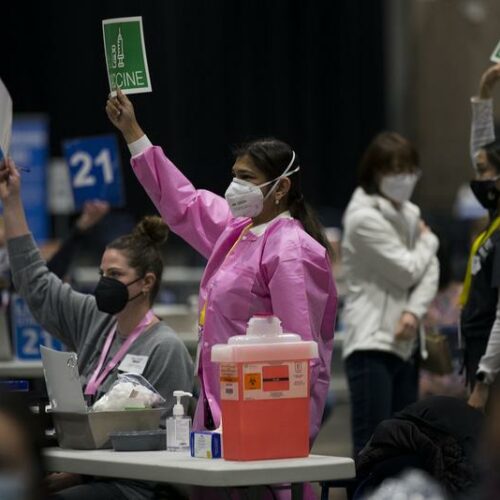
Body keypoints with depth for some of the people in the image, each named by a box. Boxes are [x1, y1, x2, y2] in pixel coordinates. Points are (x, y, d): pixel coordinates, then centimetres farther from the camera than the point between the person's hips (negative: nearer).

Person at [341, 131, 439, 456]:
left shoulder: (409, 214, 14)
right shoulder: (364, 218, -12)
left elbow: (429, 271, 6)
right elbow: (408, 270, -14)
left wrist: (414, 312, -13)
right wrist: (428, 241, 6)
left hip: (404, 342, 8)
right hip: (371, 344, -8)